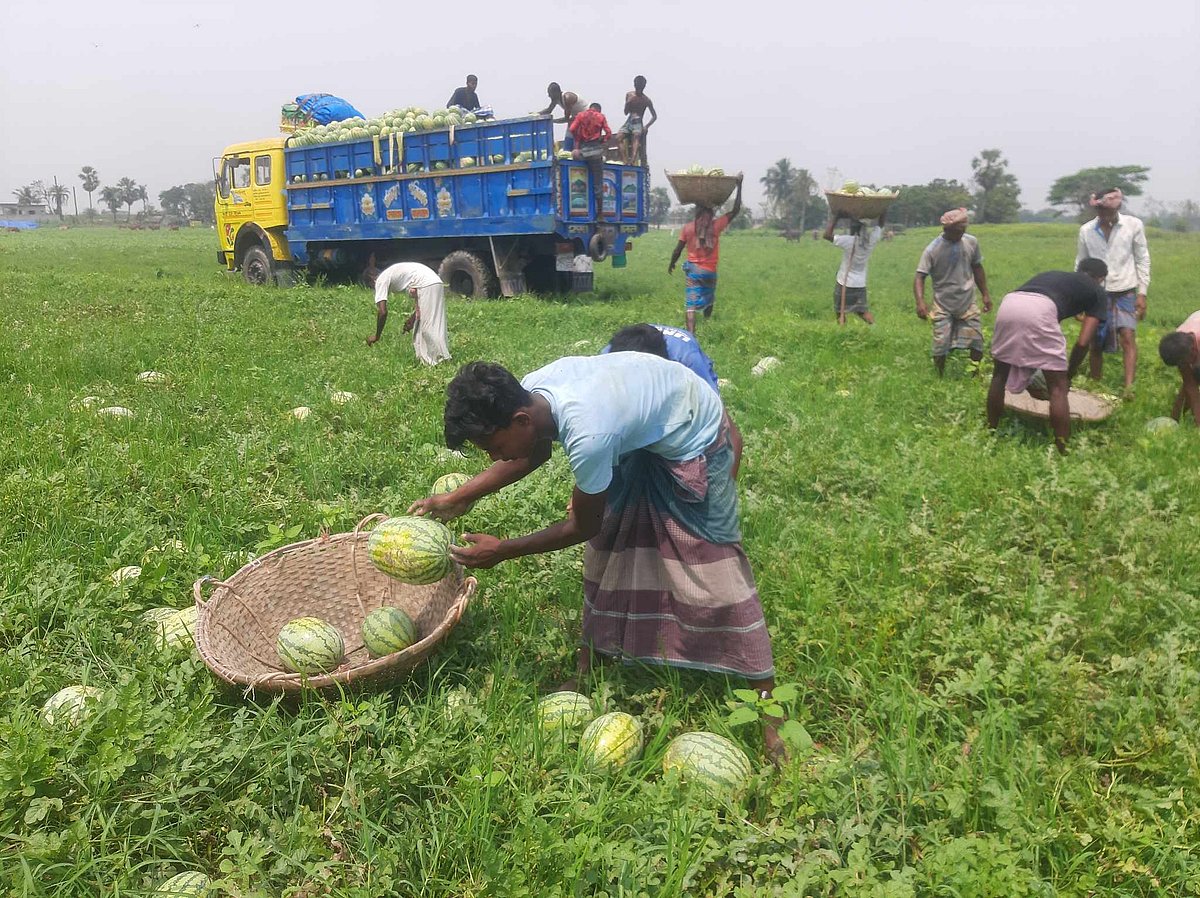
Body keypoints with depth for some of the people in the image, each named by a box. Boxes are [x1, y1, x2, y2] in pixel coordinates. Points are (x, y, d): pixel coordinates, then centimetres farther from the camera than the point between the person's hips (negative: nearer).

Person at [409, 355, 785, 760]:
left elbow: (582, 526, -21)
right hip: (641, 437, 8)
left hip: (691, 438, -8)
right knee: (608, 546, 10)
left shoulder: (587, 435, -40)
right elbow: (532, 453, 6)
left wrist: (502, 550, -14)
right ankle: (585, 668, 24)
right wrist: (457, 498, 3)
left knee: (711, 564, -6)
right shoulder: (527, 393, -18)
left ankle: (766, 700, 5)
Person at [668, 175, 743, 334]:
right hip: (710, 271, 1)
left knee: (691, 305, -10)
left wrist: (671, 265, 18)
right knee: (709, 299, 26)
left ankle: (691, 333, -26)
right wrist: (739, 185, 9)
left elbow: (678, 250, 0)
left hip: (693, 269, -1)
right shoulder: (716, 226, -6)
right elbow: (736, 210, 2)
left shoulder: (688, 228, -4)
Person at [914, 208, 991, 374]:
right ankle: (939, 379, 15)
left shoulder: (971, 242, -2)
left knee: (977, 344, 3)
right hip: (943, 307, -3)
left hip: (968, 304, 3)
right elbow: (920, 277, -17)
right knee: (940, 347, -4)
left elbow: (977, 268, 12)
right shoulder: (932, 250, -14)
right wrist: (920, 302, -33)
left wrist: (985, 294, 13)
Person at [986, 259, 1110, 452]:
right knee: (1058, 388, 6)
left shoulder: (1052, 275, 42)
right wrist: (1069, 374, 30)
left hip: (1008, 303, 5)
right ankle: (1062, 453, 6)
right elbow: (1083, 342, 14)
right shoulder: (1097, 292, 27)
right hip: (1039, 311, -5)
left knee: (999, 375, 23)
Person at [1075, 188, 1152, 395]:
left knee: (1128, 336, -16)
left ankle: (1129, 386, -21)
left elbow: (1143, 260, 0)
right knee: (1096, 343, 4)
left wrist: (1142, 293, -4)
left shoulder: (1134, 225, -4)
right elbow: (1080, 265, 7)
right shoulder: (1086, 230, -1)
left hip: (1125, 292, -1)